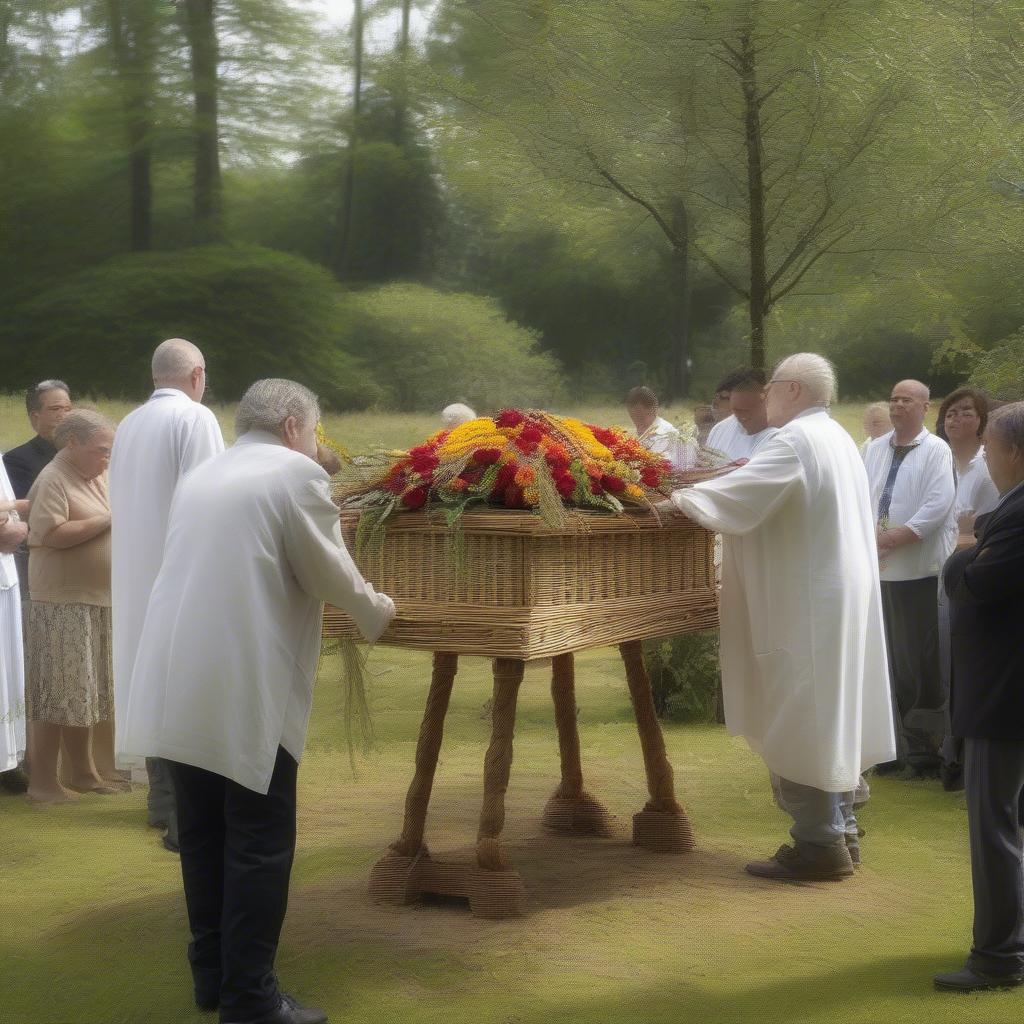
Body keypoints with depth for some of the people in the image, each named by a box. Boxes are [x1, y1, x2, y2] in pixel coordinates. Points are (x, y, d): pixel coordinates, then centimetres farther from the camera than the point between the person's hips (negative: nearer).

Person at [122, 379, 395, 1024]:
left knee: (204, 836, 16)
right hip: (245, 692, -7)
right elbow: (331, 575, -2)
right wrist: (377, 612, 17)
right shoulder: (296, 473, -4)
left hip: (180, 687, 8)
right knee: (260, 845, 0)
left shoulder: (202, 477, 18)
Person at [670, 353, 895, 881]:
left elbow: (739, 495, -23)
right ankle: (837, 826, 20)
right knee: (829, 713, 14)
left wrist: (678, 499, -10)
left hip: (808, 603, -10)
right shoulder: (837, 438, 15)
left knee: (799, 722, -5)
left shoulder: (795, 440, -17)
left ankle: (818, 843, -3)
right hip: (839, 594, 10)